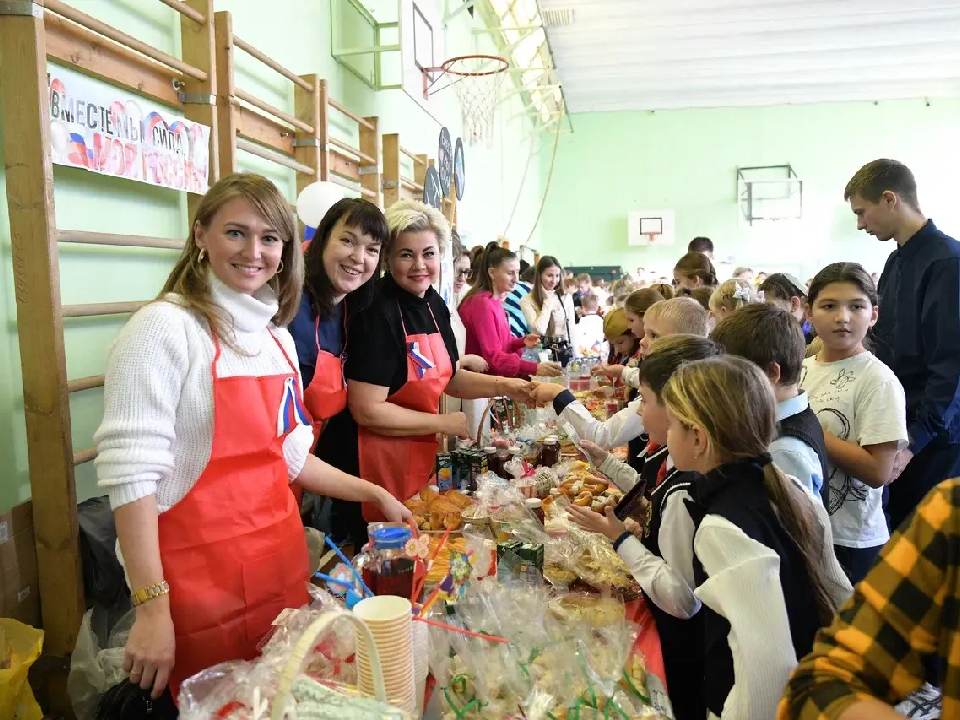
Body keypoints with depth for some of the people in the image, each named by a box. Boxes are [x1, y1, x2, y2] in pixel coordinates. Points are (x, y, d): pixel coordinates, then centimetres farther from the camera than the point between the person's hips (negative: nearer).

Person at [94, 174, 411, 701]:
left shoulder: (276, 335, 8)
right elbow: (129, 470, -18)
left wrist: (372, 494, 12)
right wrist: (152, 607, -20)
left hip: (282, 559, 7)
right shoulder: (166, 328, -14)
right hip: (199, 573, -6)